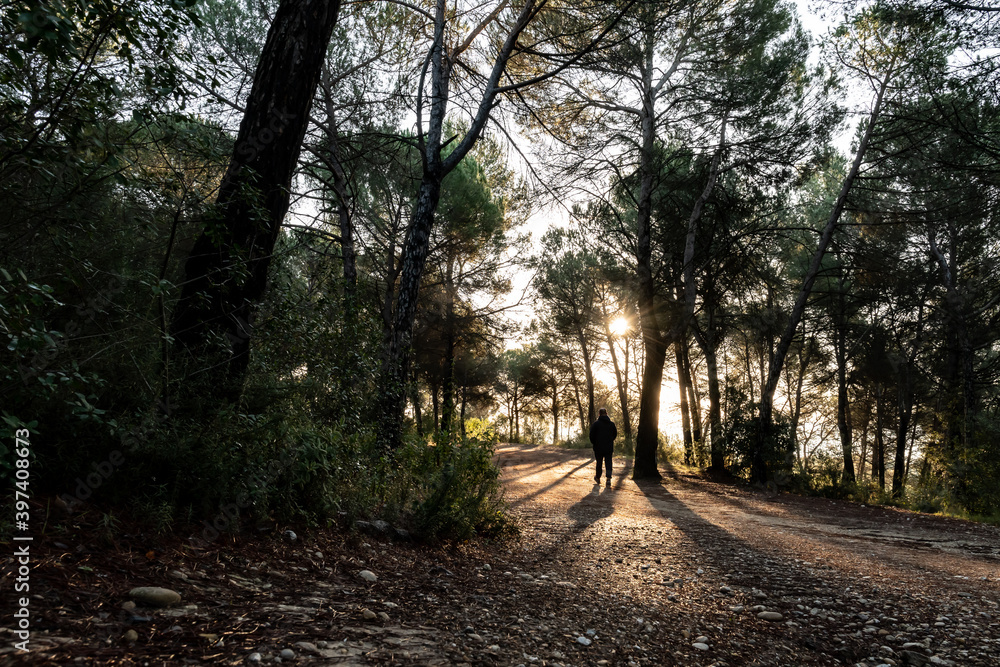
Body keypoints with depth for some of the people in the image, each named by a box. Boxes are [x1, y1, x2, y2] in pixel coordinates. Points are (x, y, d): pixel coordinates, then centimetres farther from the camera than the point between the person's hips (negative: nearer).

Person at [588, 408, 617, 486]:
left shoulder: (596, 424, -8)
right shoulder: (612, 424, 3)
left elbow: (592, 435, -8)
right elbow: (615, 434, 12)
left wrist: (594, 443, 10)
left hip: (598, 447, -1)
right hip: (609, 447, 2)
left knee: (599, 463, 12)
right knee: (608, 462, 1)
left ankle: (598, 478, 25)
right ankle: (608, 478, -15)